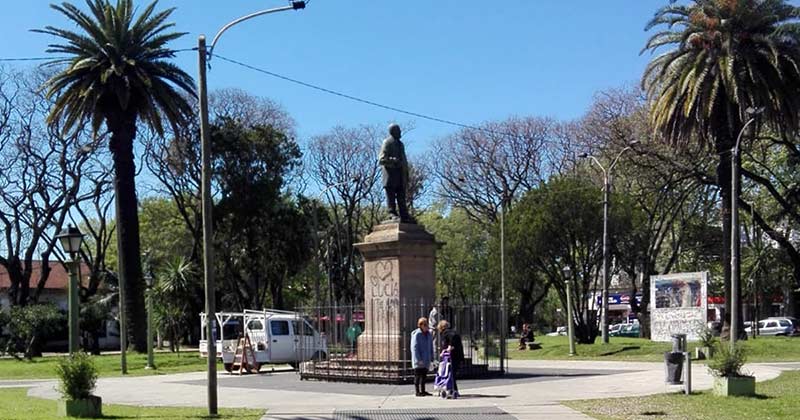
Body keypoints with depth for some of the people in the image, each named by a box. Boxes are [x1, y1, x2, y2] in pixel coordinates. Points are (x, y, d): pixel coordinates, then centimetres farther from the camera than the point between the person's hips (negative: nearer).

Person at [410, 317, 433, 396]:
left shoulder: (428, 334, 10)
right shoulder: (416, 334, -13)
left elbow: (431, 347, 17)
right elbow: (414, 347, -16)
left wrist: (432, 357, 10)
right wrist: (418, 359, -19)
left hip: (426, 360, 7)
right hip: (419, 361, -7)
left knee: (424, 375, 12)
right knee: (418, 376, -1)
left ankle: (423, 391, 20)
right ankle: (417, 391, 4)